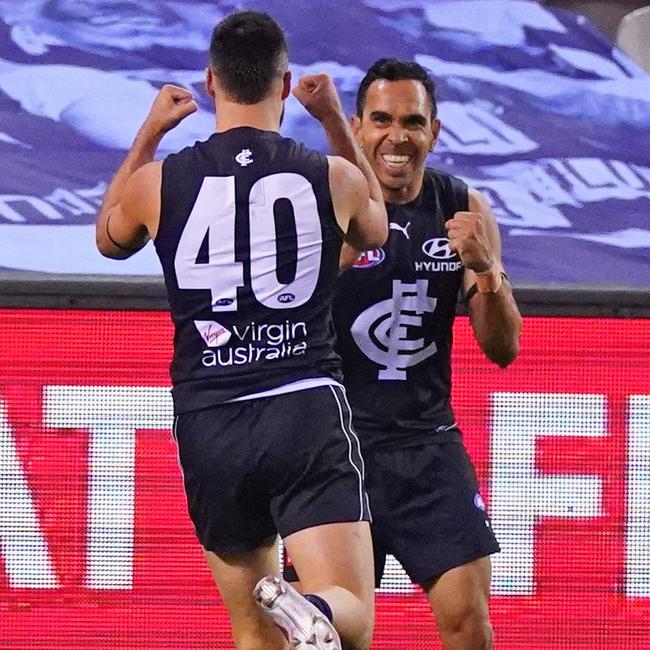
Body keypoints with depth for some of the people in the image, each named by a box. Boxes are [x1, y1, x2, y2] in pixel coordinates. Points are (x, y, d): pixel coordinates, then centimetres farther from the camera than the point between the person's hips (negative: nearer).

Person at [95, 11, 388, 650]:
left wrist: (148, 133, 34)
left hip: (208, 423, 2)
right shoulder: (333, 177, 2)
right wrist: (336, 122, 34)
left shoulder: (159, 181, 2)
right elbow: (375, 228, 28)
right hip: (308, 409, -2)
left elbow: (109, 238, 27)